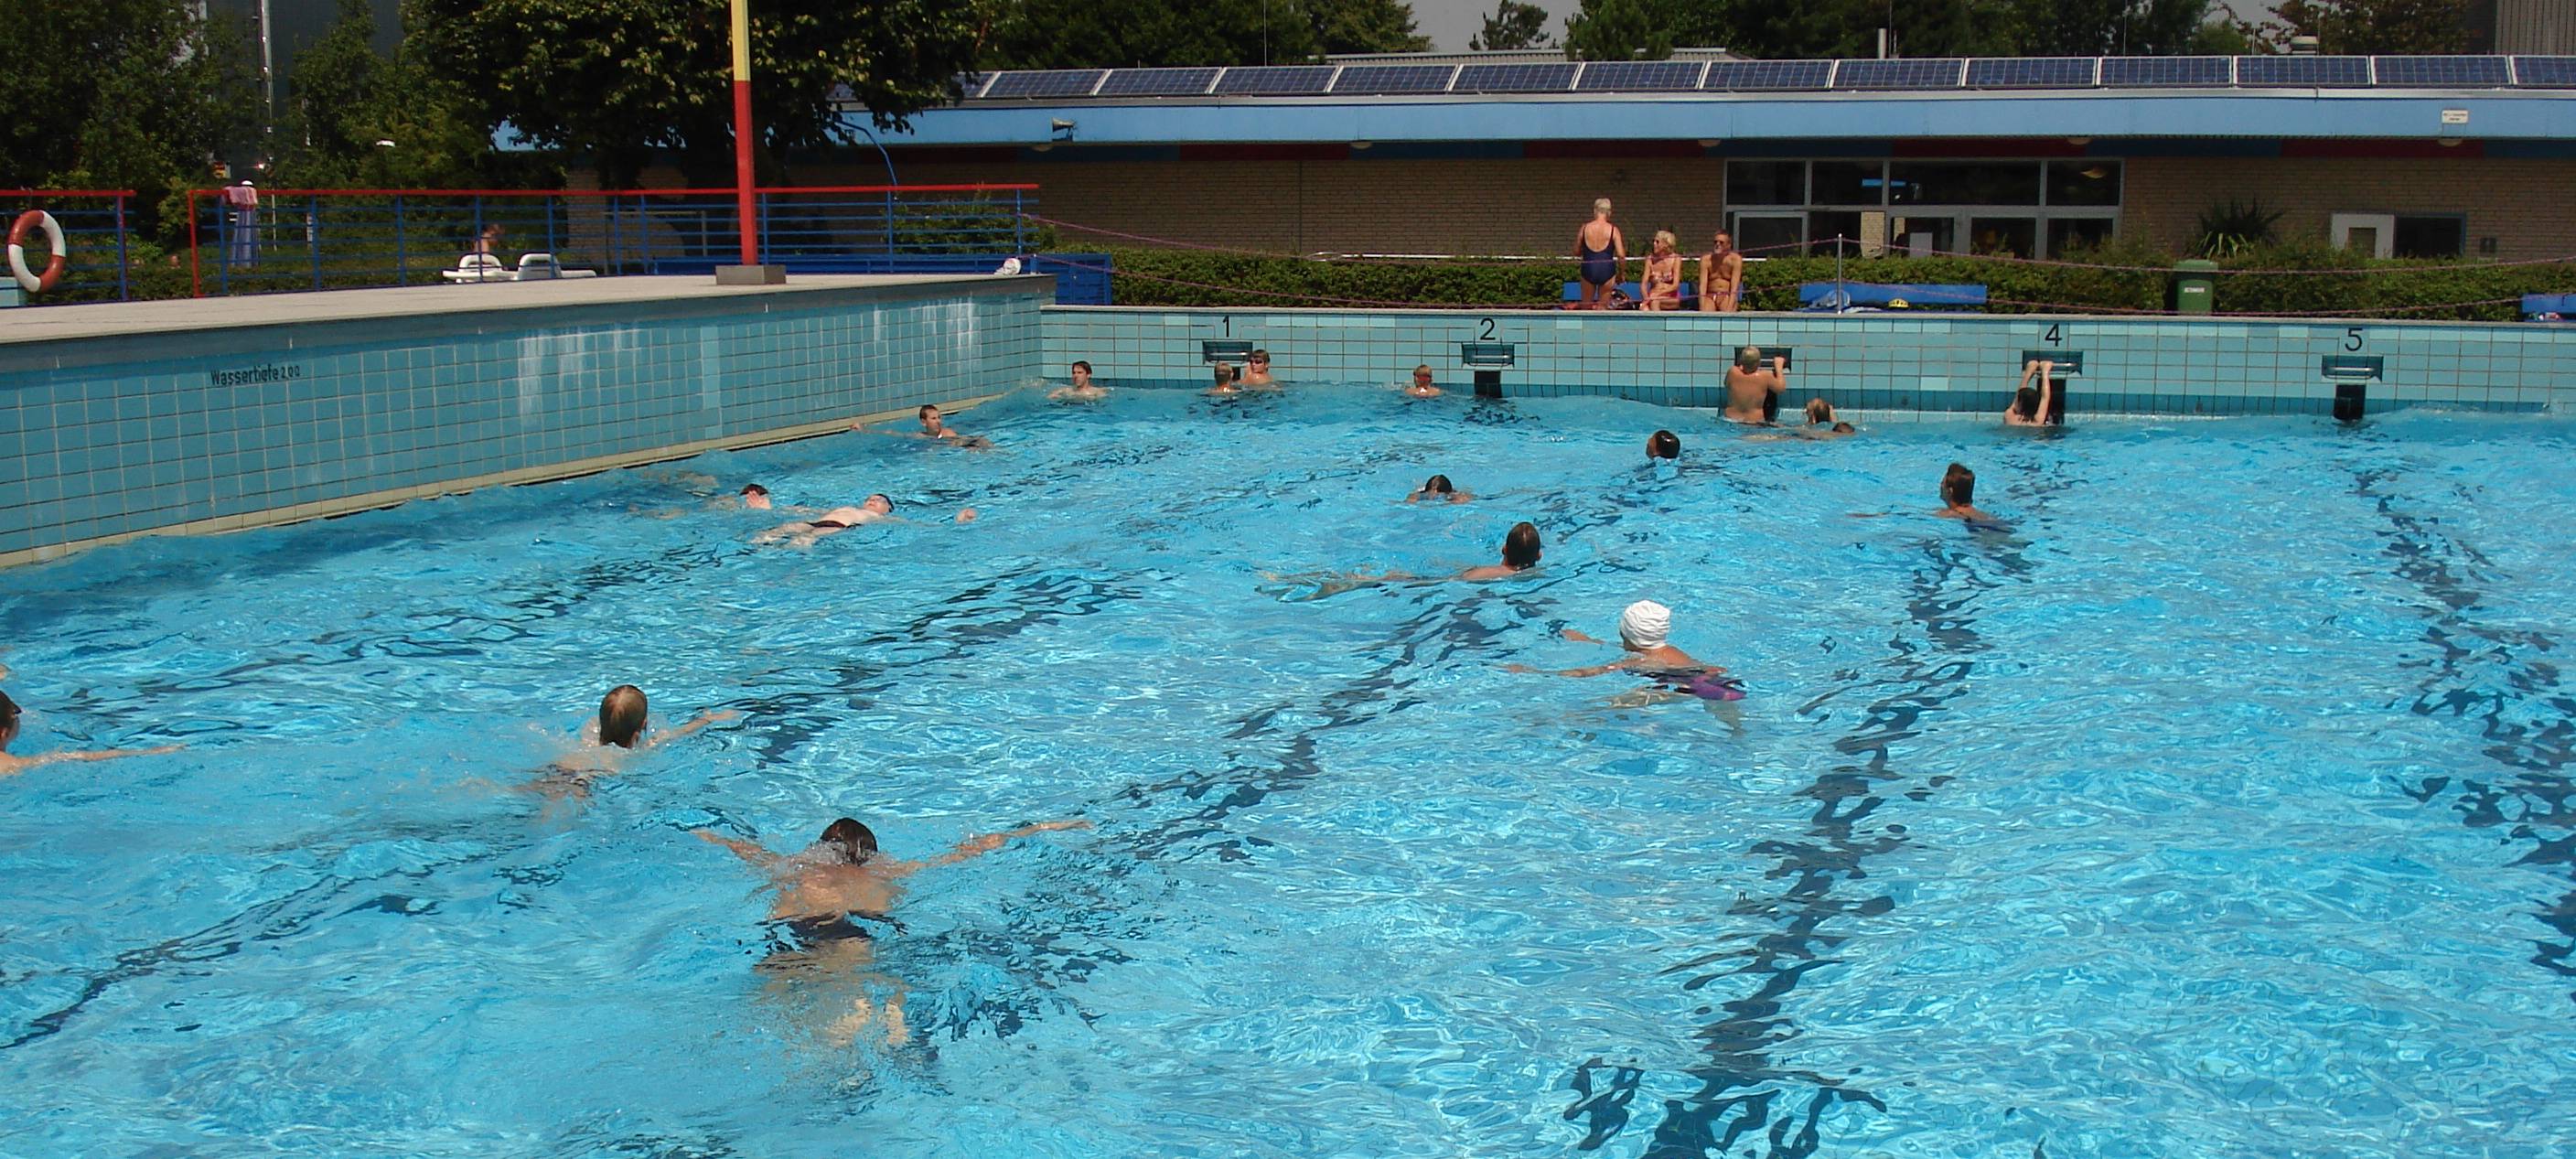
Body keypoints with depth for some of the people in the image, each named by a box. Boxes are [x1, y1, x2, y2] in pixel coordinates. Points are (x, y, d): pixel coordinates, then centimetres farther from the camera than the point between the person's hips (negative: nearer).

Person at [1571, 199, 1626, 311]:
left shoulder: (1584, 228, 1)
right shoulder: (1613, 230, -5)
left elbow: (1576, 253, 10)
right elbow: (1621, 256, -9)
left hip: (1588, 271, 1)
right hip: (1606, 271, -1)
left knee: (1585, 306, 15)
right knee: (1603, 307, 8)